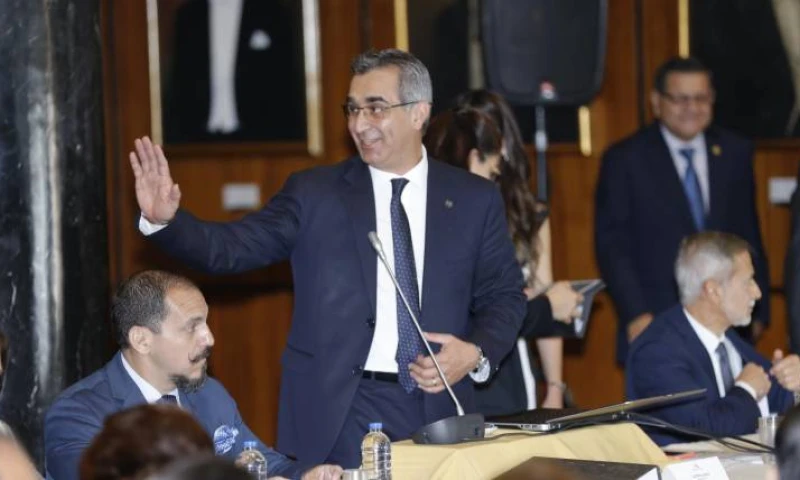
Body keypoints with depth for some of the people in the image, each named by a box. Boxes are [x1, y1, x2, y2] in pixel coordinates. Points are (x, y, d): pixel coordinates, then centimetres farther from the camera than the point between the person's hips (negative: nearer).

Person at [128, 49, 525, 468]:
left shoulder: (475, 200, 6)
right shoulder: (314, 193, 3)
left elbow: (504, 296, 10)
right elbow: (234, 248, -5)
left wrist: (477, 352, -10)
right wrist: (164, 220, -23)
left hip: (436, 408, 1)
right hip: (336, 414, -1)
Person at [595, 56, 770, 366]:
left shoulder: (736, 153, 11)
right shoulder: (625, 160, 0)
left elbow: (750, 235, 15)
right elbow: (612, 245, -3)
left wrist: (758, 311, 12)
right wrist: (635, 315, -12)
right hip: (655, 328, -3)